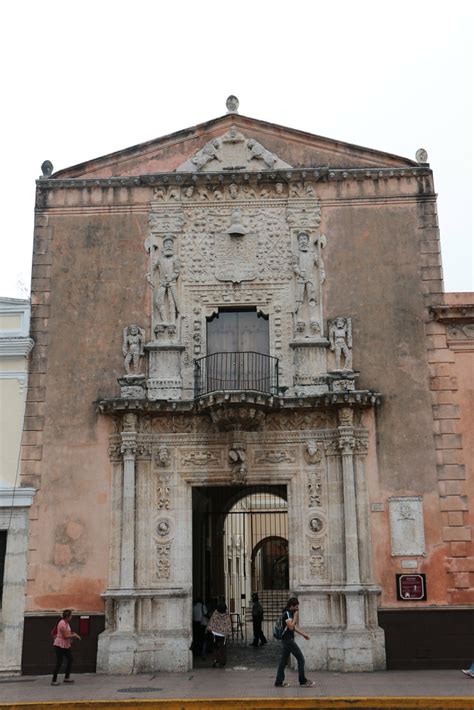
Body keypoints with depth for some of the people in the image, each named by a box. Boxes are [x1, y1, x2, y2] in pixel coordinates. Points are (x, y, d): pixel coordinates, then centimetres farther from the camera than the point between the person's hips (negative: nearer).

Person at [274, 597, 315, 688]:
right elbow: (291, 626, -23)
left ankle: (279, 682, 11)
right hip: (288, 640, -10)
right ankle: (303, 681, 1)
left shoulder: (290, 613, 15)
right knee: (301, 658, -4)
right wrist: (295, 616, -16)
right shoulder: (287, 613, -16)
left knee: (283, 660, 9)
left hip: (286, 640, 10)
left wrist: (303, 634, 17)